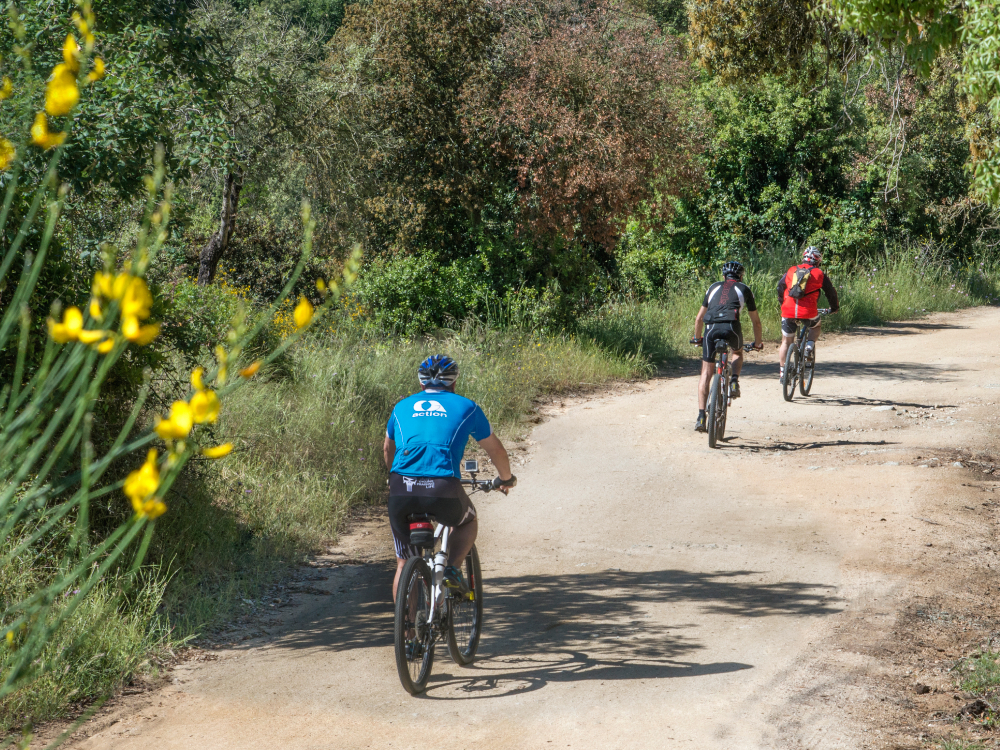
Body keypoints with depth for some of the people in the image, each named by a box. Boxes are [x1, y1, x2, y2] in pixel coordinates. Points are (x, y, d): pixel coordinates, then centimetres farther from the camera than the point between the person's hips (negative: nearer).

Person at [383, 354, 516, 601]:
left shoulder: (403, 407, 24)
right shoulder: (466, 407, 17)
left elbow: (388, 448, 40)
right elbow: (495, 449, 29)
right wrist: (507, 479, 48)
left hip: (402, 488, 2)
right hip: (444, 488, -2)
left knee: (404, 564, 17)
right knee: (468, 521, 31)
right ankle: (453, 569, 9)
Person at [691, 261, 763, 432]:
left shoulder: (714, 287, 29)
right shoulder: (744, 289, 24)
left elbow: (699, 319, 31)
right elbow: (756, 321, 29)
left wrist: (697, 338, 47)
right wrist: (757, 342, 44)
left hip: (711, 328, 1)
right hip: (731, 327, -1)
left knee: (706, 373, 9)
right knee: (738, 353, 33)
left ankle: (701, 417, 0)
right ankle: (734, 382, 5)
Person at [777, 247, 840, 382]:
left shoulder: (791, 271, 16)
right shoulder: (819, 273, 10)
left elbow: (780, 288, 23)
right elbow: (830, 291, 16)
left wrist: (782, 304, 39)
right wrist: (835, 307, 33)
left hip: (788, 311, 2)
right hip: (808, 311, -2)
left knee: (786, 342, 16)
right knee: (816, 326, 31)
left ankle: (782, 372, 13)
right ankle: (810, 346, 5)